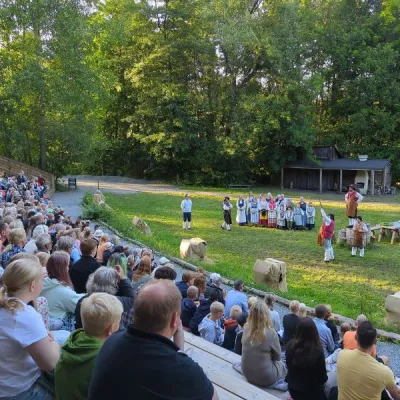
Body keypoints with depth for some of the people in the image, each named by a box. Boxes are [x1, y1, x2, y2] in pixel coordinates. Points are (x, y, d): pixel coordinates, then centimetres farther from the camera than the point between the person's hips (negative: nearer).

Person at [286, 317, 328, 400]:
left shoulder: (291, 345, -15)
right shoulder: (317, 350, -26)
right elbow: (322, 378, -11)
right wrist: (323, 379, 11)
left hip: (293, 389, 4)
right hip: (311, 391, -4)